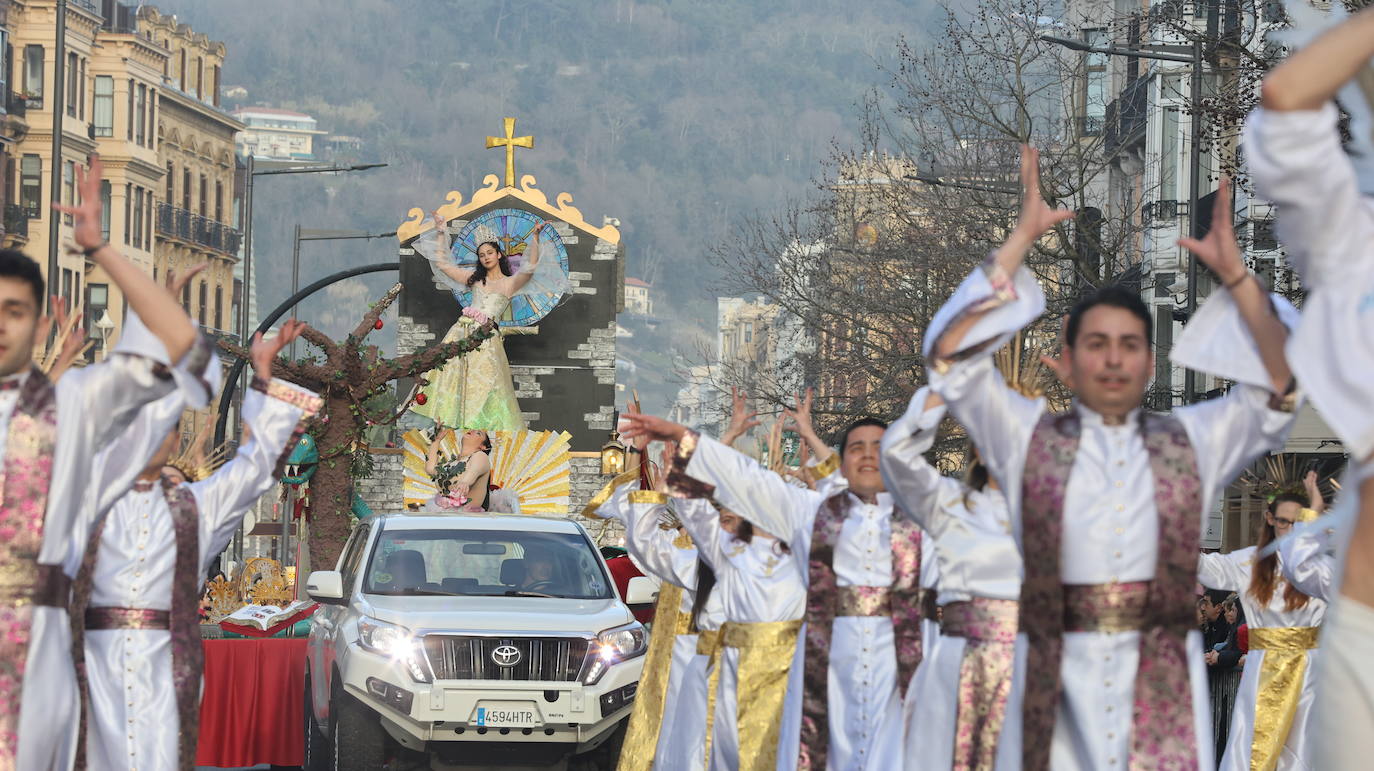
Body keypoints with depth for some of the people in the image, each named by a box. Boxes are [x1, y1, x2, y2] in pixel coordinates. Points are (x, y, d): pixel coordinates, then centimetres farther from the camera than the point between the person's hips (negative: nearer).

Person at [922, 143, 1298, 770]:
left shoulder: (1192, 441, 13)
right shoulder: (1027, 435, 10)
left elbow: (1278, 384, 6)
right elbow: (950, 356, 1)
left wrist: (1232, 272, -1)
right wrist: (1022, 238, -1)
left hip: (1161, 680, 1)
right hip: (1058, 672, 0)